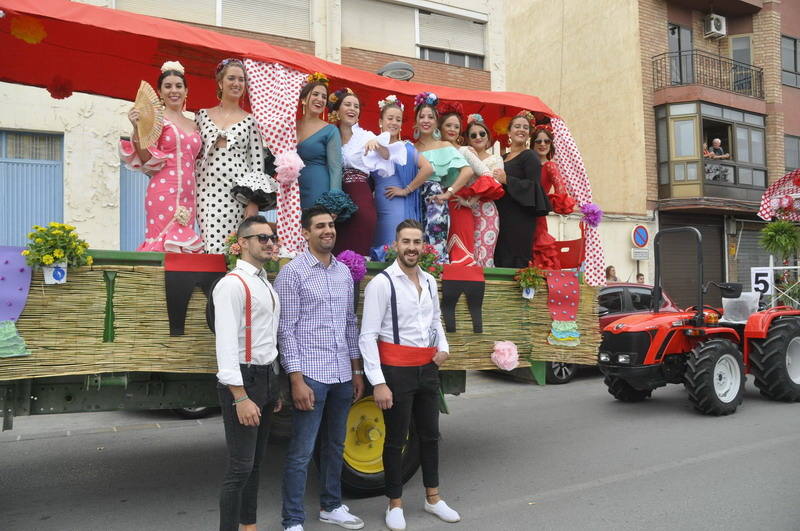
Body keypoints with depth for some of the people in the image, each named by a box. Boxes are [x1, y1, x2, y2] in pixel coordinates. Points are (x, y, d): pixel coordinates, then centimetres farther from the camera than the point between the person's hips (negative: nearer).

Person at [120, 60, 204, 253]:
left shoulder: (192, 125, 19)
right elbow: (147, 160, -7)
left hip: (187, 196, 6)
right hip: (164, 192, -6)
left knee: (183, 244, 4)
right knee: (165, 244, -11)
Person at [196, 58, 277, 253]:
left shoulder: (250, 120, 7)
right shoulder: (202, 115, 13)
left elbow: (257, 163, 3)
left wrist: (254, 202, -5)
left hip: (238, 195, -1)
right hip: (207, 193, 1)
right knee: (213, 247, -7)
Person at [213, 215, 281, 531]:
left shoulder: (266, 285, 14)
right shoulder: (232, 284, -14)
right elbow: (226, 345, -21)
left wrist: (274, 386, 17)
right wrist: (241, 398, -24)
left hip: (266, 377, 9)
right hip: (243, 379, -9)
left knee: (256, 461, 17)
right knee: (241, 467, -4)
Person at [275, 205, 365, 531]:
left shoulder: (344, 272, 11)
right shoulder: (292, 272, -7)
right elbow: (286, 330, -10)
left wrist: (357, 371, 13)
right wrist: (297, 380, -14)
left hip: (342, 375, 6)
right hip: (311, 374, -6)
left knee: (335, 446, 17)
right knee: (301, 452, 1)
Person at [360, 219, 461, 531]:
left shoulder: (429, 282, 7)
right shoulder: (381, 283, -15)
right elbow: (368, 336, -18)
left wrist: (443, 346, 3)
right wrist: (378, 382, -21)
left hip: (428, 368, 7)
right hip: (397, 370, -6)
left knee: (430, 434, 19)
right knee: (396, 439, 9)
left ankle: (433, 498, 37)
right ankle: (395, 504, 28)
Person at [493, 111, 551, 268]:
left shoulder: (529, 156, -1)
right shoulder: (503, 158, 20)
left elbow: (534, 186, -13)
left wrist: (507, 180, -16)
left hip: (520, 219, -7)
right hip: (502, 217, 7)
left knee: (515, 261, -11)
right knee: (500, 259, 4)